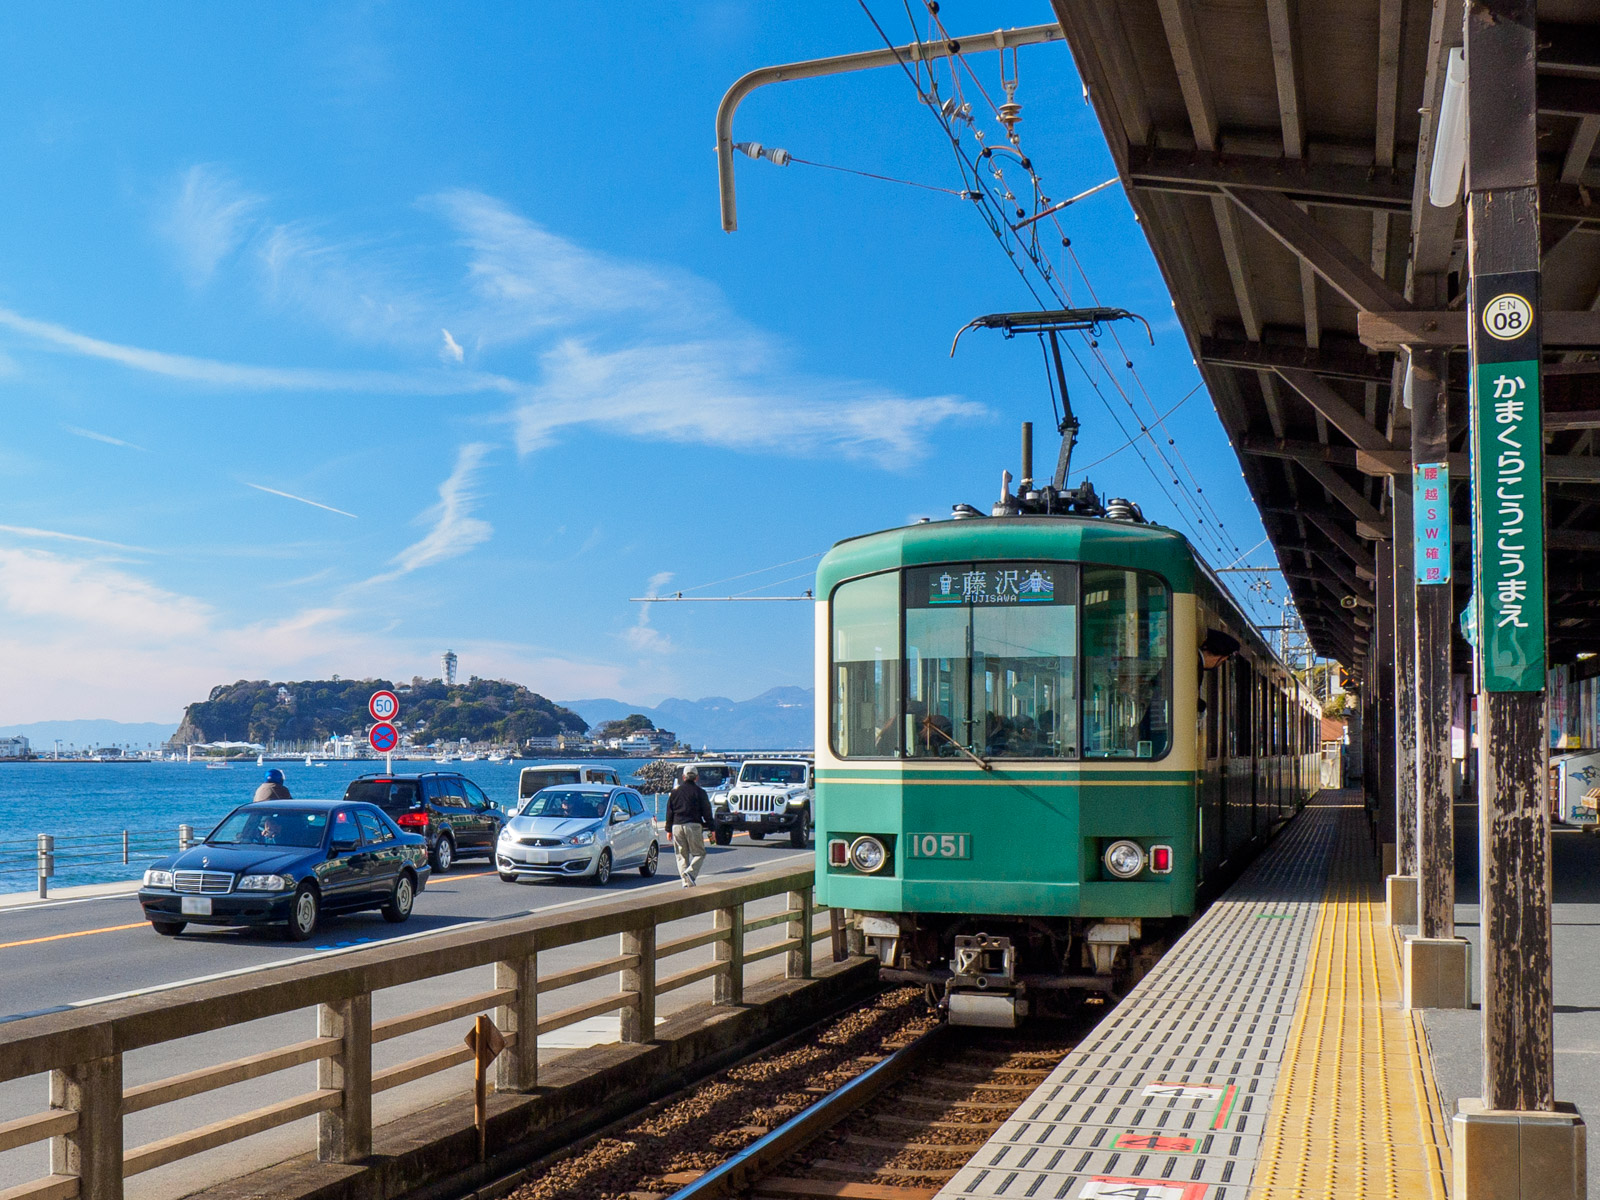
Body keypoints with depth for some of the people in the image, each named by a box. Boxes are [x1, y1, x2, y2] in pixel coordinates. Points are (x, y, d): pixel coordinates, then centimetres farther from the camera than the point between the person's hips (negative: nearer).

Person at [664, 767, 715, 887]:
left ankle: (686, 882, 1)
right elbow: (706, 811, 0)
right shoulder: (699, 792, 1)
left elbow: (669, 811, 13)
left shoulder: (675, 791, 12)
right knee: (699, 853, 5)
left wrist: (669, 829, 18)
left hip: (677, 826, 3)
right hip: (694, 825, -3)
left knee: (681, 855, 9)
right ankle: (690, 872, -19)